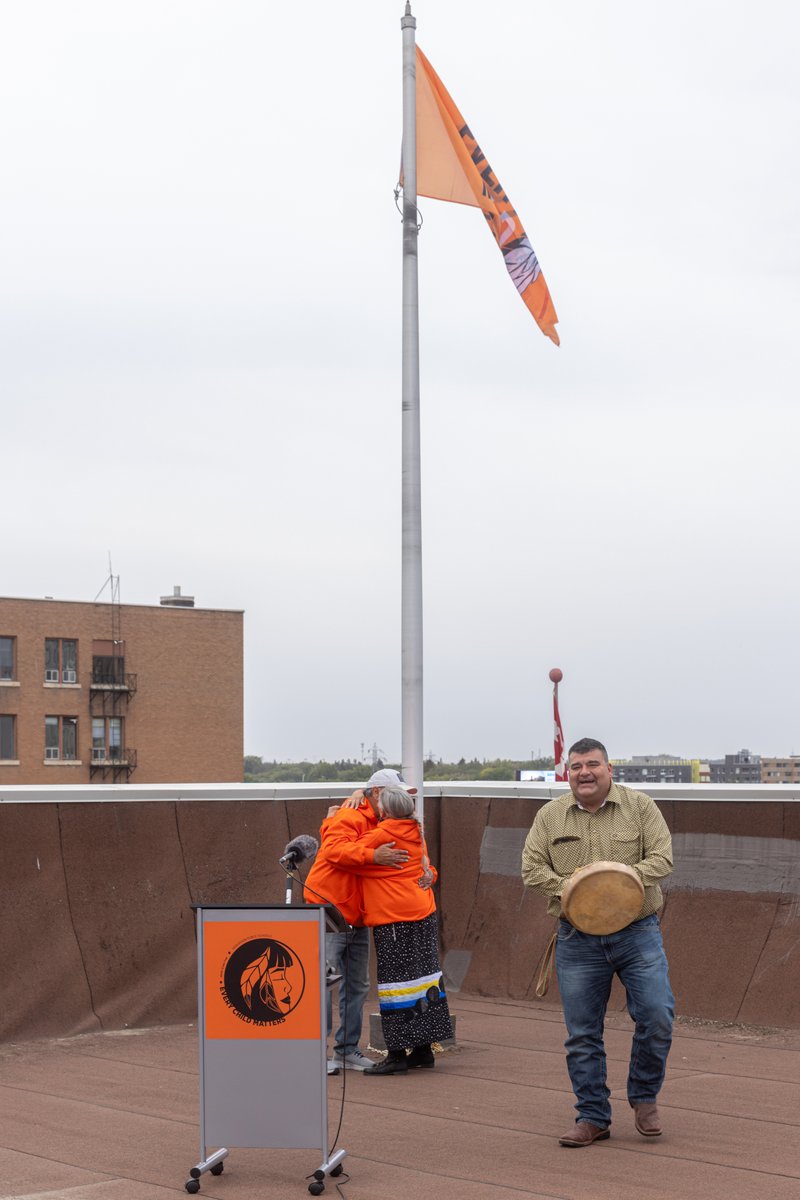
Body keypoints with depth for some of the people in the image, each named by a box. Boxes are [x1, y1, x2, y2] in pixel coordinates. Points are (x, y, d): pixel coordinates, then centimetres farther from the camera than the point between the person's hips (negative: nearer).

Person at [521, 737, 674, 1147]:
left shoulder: (639, 806, 0)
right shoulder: (550, 816, 5)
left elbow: (661, 857, -6)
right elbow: (531, 868, 2)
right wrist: (569, 888, -15)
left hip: (637, 933, -1)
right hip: (577, 940, 2)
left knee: (657, 1016, -11)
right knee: (582, 1033, 4)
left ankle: (643, 1097, 13)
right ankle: (593, 1117, 17)